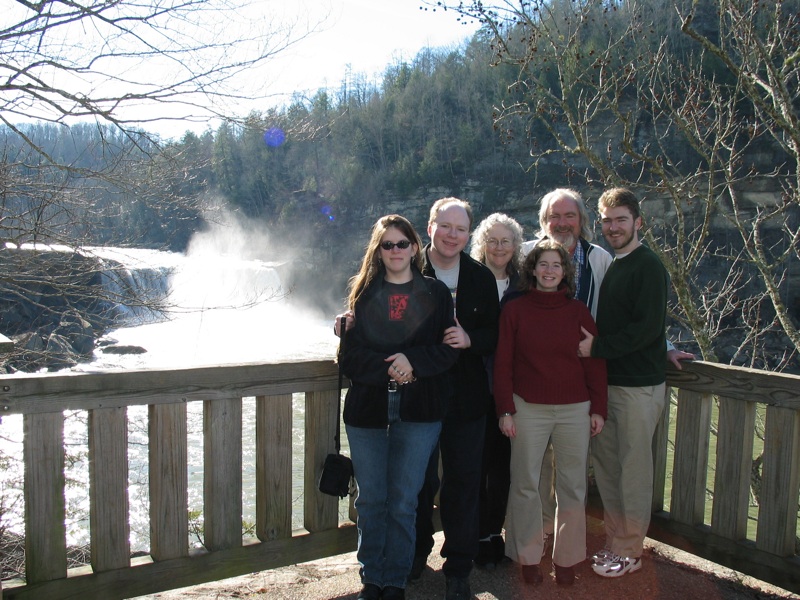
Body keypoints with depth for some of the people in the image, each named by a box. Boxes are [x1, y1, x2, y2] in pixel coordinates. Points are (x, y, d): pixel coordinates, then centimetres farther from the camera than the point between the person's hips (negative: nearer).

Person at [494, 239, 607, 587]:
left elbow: (595, 362, 6)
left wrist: (598, 408, 2)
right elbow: (502, 364, 0)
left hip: (575, 410, 2)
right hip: (528, 409, -1)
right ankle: (528, 557, 21)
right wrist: (505, 411, -5)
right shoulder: (514, 310, 0)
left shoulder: (578, 311, 5)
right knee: (525, 484, 6)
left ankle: (567, 558, 21)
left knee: (572, 486, 7)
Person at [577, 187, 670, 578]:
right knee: (605, 462, 12)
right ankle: (615, 541, 26)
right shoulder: (610, 265, 14)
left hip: (639, 385, -7)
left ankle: (629, 551, 16)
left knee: (634, 468, 2)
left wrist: (597, 348, -17)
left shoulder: (648, 266, -11)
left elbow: (647, 327, -19)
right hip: (607, 380, 8)